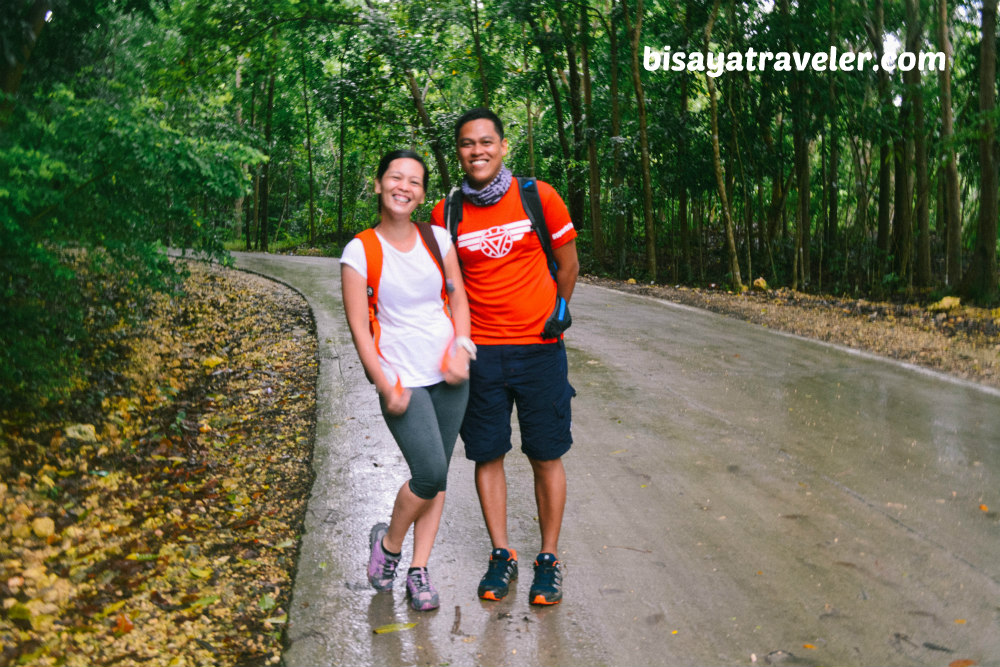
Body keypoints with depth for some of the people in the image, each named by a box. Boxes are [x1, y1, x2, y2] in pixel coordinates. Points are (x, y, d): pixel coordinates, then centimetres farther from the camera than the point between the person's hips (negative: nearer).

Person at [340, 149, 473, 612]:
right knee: (430, 473, -13)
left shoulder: (438, 239, 5)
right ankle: (388, 544, 16)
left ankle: (418, 570, 20)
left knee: (436, 478, 6)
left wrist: (461, 347, -5)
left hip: (447, 373, 4)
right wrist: (386, 387, -11)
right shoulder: (359, 252, -5)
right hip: (402, 378, -4)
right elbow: (358, 326, -6)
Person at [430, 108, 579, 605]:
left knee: (546, 457, 4)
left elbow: (567, 260, 10)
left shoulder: (538, 197, -3)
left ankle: (548, 560, 19)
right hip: (480, 353, 2)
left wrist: (560, 307, 4)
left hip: (540, 347, -1)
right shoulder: (445, 214, 1)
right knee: (487, 455, 7)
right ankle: (501, 556, 23)